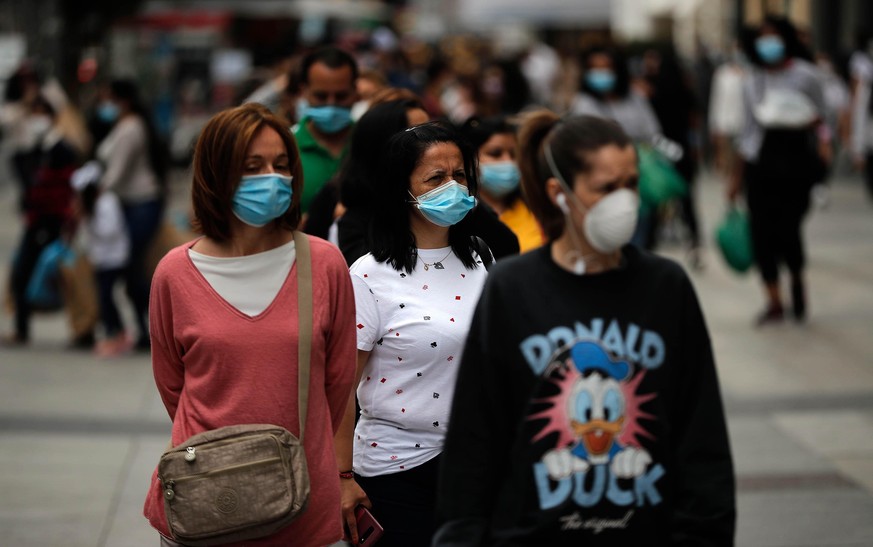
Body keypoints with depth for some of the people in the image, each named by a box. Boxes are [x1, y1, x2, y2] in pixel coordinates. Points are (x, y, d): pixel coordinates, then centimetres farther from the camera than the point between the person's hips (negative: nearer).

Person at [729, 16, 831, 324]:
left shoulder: (805, 75, 1)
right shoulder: (753, 81, 11)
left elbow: (821, 117, 4)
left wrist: (823, 142, -19)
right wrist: (737, 175, 15)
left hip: (796, 158, -3)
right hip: (761, 161, 3)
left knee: (787, 228, -11)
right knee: (762, 231, -2)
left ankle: (797, 278, 22)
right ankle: (774, 302, 9)